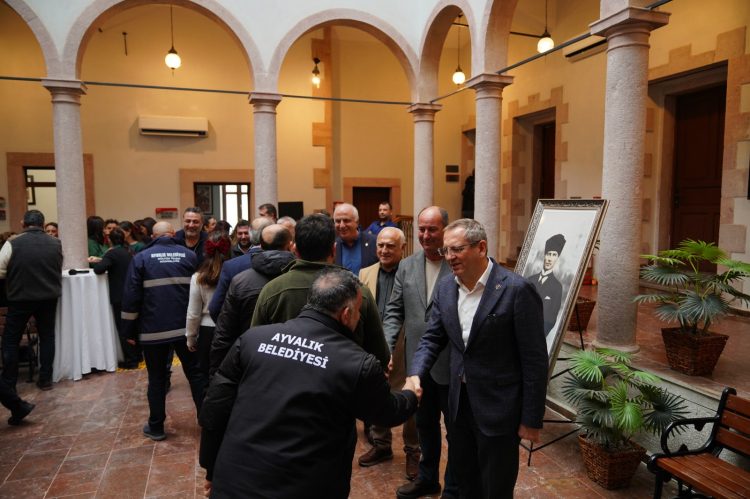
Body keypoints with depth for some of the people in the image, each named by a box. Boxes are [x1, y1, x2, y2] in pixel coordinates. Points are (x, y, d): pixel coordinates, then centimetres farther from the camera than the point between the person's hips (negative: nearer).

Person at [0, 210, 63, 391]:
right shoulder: (56, 244, 0)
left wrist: (17, 275, 11)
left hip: (20, 298, -3)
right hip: (49, 297, 3)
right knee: (47, 337, 13)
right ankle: (45, 379, 17)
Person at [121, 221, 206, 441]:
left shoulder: (141, 258, -1)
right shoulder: (189, 255, 4)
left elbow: (132, 297, -4)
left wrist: (129, 330, 2)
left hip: (153, 330, -1)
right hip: (186, 327, 1)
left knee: (156, 378, 10)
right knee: (195, 373, 10)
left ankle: (156, 427, 19)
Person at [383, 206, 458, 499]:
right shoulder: (406, 266, 4)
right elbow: (394, 311, 6)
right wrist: (386, 349, -4)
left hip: (450, 364, -5)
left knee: (455, 429, 14)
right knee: (425, 425, 24)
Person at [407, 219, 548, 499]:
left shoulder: (517, 289, -20)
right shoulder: (445, 288, 0)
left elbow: (535, 360, -17)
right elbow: (432, 338, 6)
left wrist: (532, 420, -13)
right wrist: (415, 374, -13)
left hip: (498, 408, -6)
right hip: (461, 402, 6)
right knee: (463, 476, 25)